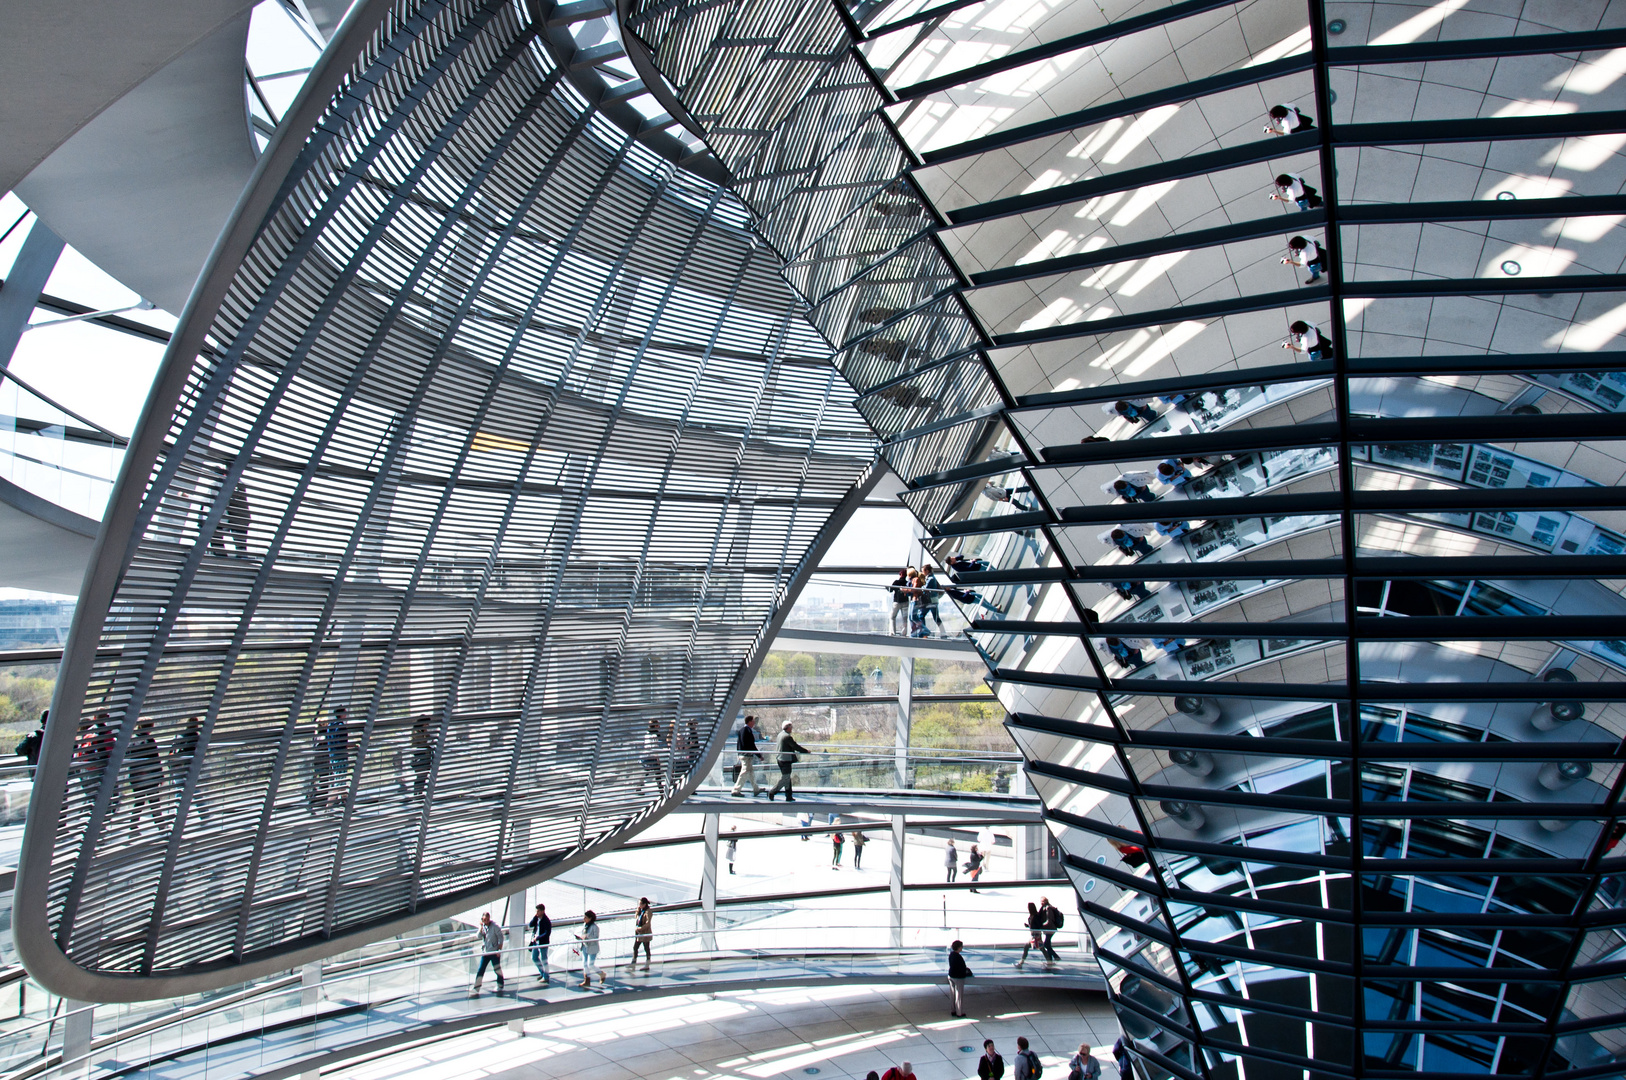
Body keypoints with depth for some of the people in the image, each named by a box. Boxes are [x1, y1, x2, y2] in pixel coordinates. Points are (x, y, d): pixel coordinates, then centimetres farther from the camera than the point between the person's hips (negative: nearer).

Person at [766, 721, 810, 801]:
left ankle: (789, 796, 17)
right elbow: (795, 746, -17)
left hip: (780, 758, 10)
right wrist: (806, 751, -8)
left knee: (787, 779, 14)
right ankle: (771, 792, 2)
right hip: (785, 760, -10)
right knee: (784, 779, -2)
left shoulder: (780, 734, 11)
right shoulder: (787, 736, -18)